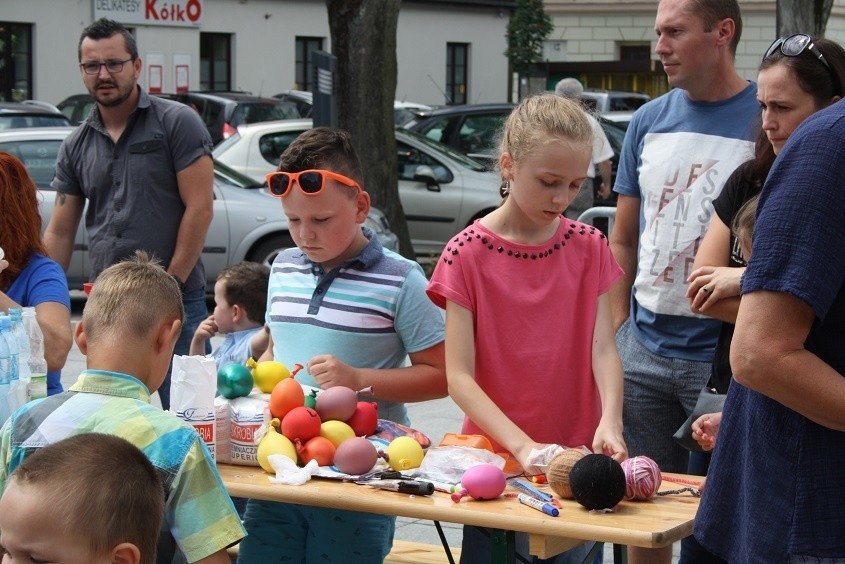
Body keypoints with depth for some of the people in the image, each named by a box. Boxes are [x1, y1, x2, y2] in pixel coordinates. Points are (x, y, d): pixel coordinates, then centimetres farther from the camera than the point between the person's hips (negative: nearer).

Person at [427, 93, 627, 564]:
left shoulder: (590, 248, 3)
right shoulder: (468, 254, -7)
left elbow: (604, 349, -6)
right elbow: (459, 376, -12)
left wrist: (609, 423, -25)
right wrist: (523, 445, -25)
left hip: (576, 455, 2)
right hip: (495, 455, -2)